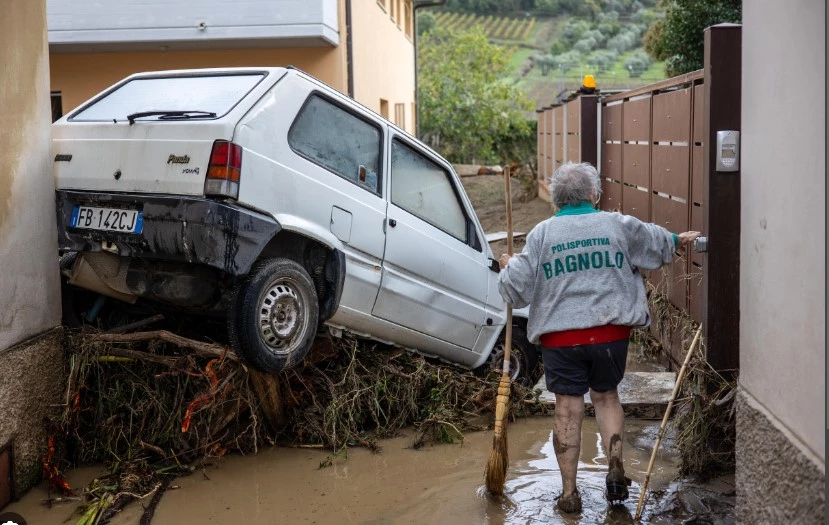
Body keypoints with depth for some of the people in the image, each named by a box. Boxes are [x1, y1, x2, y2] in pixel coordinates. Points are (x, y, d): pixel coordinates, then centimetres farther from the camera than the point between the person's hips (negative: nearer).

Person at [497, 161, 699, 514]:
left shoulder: (541, 234, -2)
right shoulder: (619, 225, 2)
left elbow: (518, 288, -2)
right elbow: (657, 244, 21)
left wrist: (507, 268, 20)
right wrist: (678, 240, 43)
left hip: (560, 337, -1)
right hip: (611, 332, 1)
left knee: (568, 409, 5)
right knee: (606, 397, 21)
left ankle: (569, 493, 11)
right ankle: (615, 467, 7)